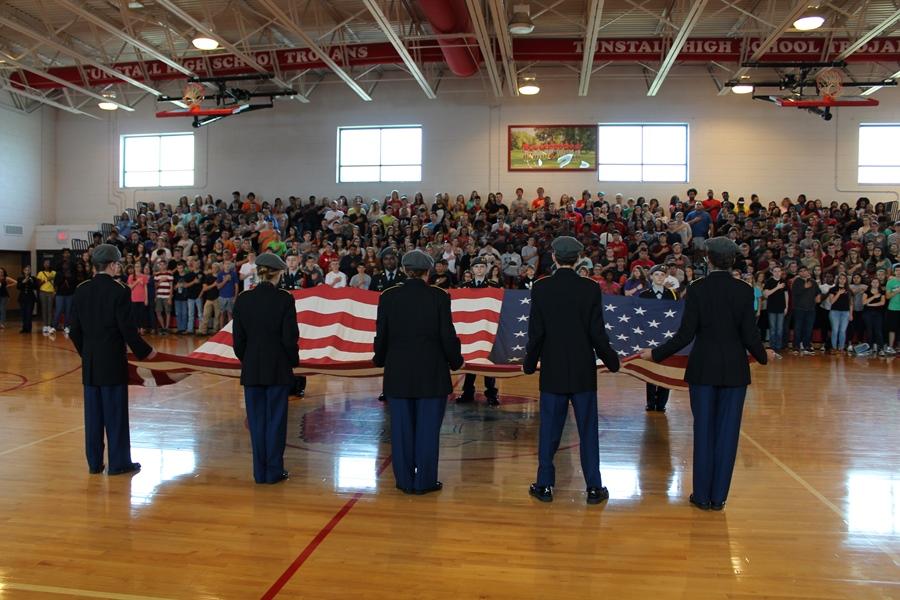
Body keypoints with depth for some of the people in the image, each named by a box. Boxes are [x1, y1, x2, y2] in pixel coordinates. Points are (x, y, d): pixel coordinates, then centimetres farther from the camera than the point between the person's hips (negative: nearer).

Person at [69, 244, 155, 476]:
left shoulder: (81, 290, 4)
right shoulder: (119, 290, -13)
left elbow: (74, 330, 6)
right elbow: (127, 329, -15)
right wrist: (145, 352, -1)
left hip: (89, 363, 6)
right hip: (113, 362, -5)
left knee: (93, 414, 12)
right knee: (116, 414, 3)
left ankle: (94, 463, 19)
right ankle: (119, 463, 10)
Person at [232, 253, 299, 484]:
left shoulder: (243, 300, -1)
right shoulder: (284, 299, -11)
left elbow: (238, 338, 2)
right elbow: (290, 337, -10)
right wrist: (293, 360, 5)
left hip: (251, 369, 3)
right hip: (278, 369, -3)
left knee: (256, 420, 10)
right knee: (276, 420, 7)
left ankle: (260, 472, 16)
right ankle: (274, 471, 12)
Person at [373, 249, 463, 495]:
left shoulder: (388, 296, -1)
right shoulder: (439, 296, -6)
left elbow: (382, 334, 4)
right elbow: (447, 335, -5)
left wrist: (380, 359, 21)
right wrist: (456, 361, 11)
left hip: (398, 372, 2)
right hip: (431, 373, -2)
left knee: (402, 428, 9)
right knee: (428, 428, 6)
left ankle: (405, 481, 17)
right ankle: (424, 481, 13)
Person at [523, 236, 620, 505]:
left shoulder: (540, 288, -6)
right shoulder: (591, 289, -7)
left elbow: (536, 333, -5)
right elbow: (597, 333, -6)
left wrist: (530, 363, 9)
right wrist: (611, 361, 9)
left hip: (552, 371, 0)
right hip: (583, 371, 0)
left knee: (549, 430, 9)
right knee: (588, 430, 9)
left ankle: (545, 485, 16)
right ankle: (594, 488, 15)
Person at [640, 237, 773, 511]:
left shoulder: (697, 289, -8)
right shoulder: (744, 291, -4)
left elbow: (685, 335, -11)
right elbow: (750, 335, -4)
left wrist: (655, 353, 1)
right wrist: (764, 356, 17)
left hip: (703, 369, -1)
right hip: (735, 370, 1)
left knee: (703, 432, 9)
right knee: (727, 433, 8)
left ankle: (702, 495, 15)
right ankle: (718, 496, 14)